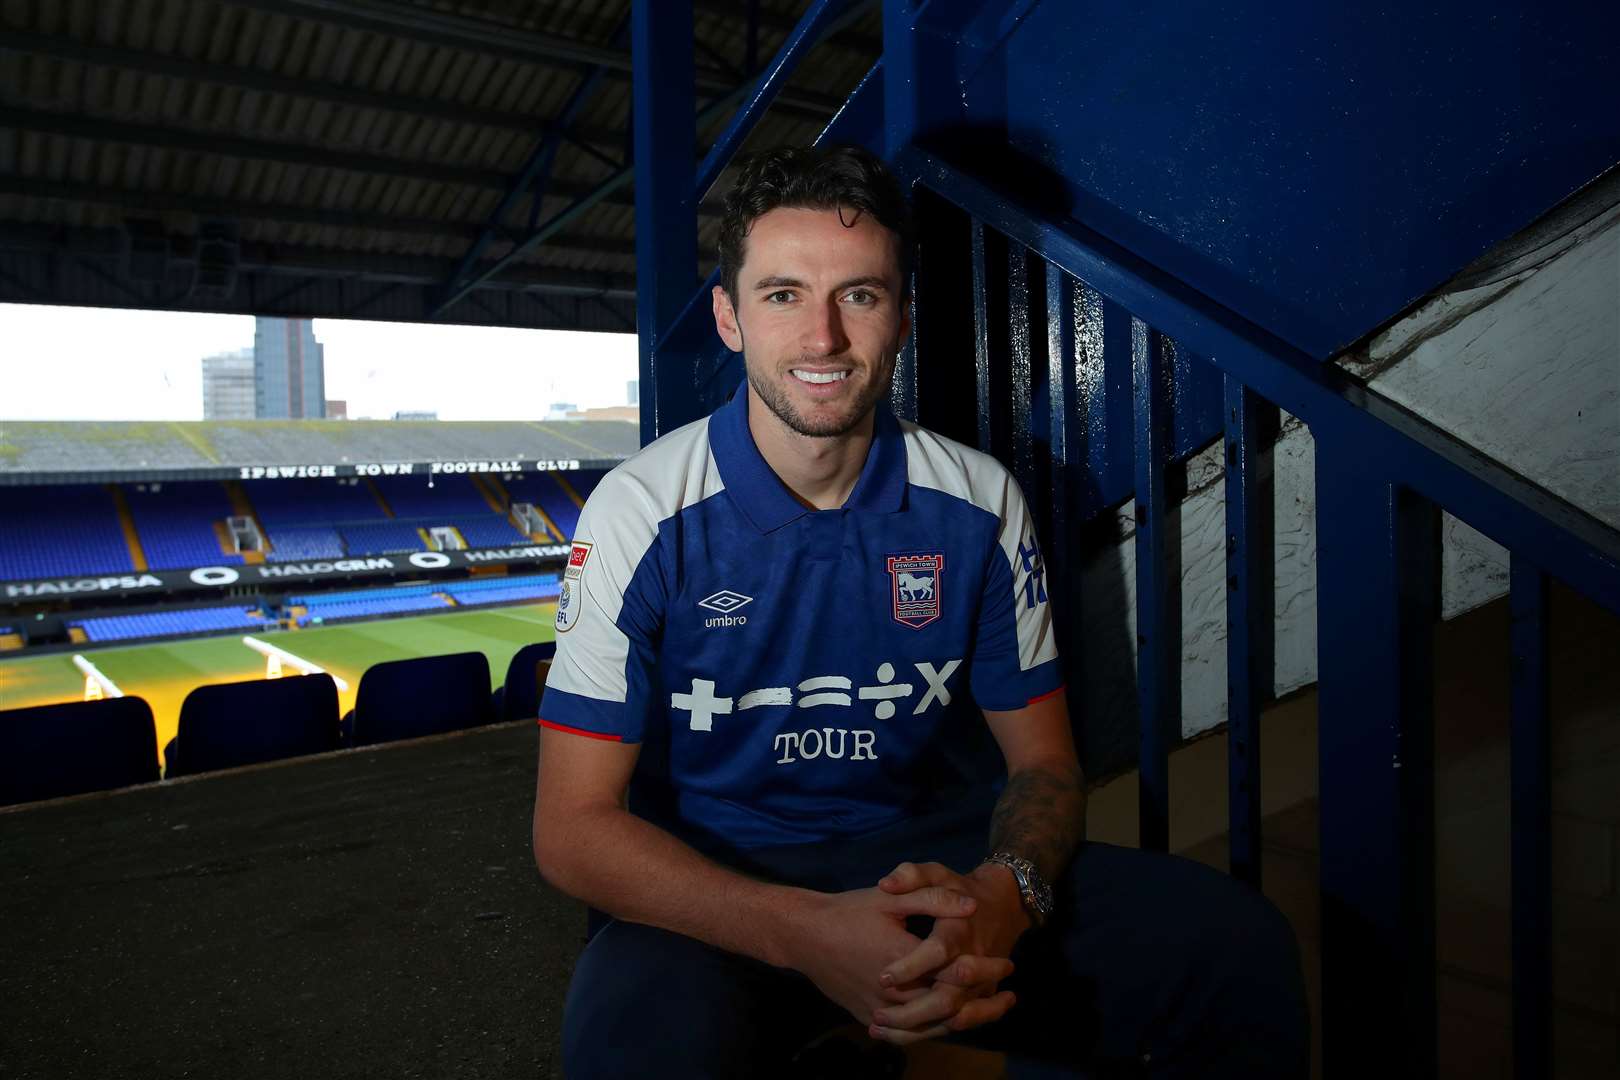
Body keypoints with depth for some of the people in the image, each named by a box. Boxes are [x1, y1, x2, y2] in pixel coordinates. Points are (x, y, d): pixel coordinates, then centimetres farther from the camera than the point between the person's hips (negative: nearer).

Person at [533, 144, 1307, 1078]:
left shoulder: (978, 504, -4)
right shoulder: (644, 514, -13)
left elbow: (1044, 765, 3)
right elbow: (574, 826, -14)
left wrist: (1002, 895, -22)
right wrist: (806, 933, -30)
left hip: (928, 855, 3)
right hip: (714, 887, -2)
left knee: (1241, 953, -15)